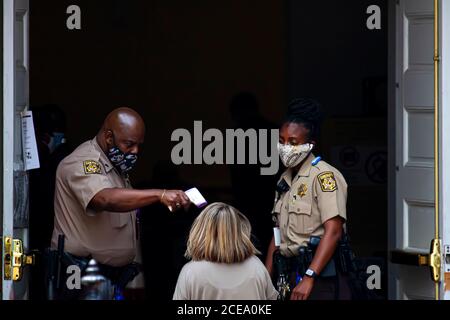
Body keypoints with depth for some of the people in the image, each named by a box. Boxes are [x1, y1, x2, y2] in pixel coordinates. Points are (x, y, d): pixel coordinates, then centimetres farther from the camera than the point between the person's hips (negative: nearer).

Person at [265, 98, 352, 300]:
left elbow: (333, 231, -18)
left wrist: (309, 278, -24)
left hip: (320, 277, -8)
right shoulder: (285, 180, 17)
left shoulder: (324, 175, -8)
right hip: (290, 275, 8)